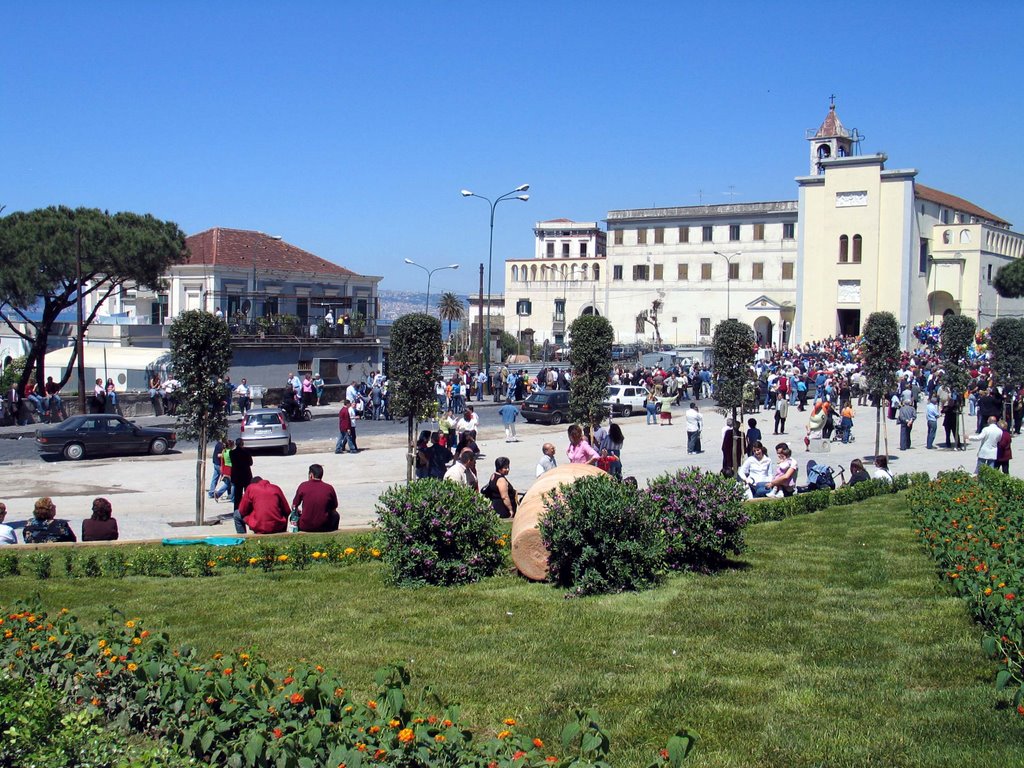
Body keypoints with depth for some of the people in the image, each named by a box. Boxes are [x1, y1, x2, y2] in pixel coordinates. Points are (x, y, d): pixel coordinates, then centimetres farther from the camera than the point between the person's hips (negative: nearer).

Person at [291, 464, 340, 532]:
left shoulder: (303, 486, -4)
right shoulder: (329, 488, -3)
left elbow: (294, 506, 7)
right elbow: (333, 509, 9)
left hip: (305, 527, 0)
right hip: (324, 527, 0)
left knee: (294, 513, 30)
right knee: (335, 515, 30)